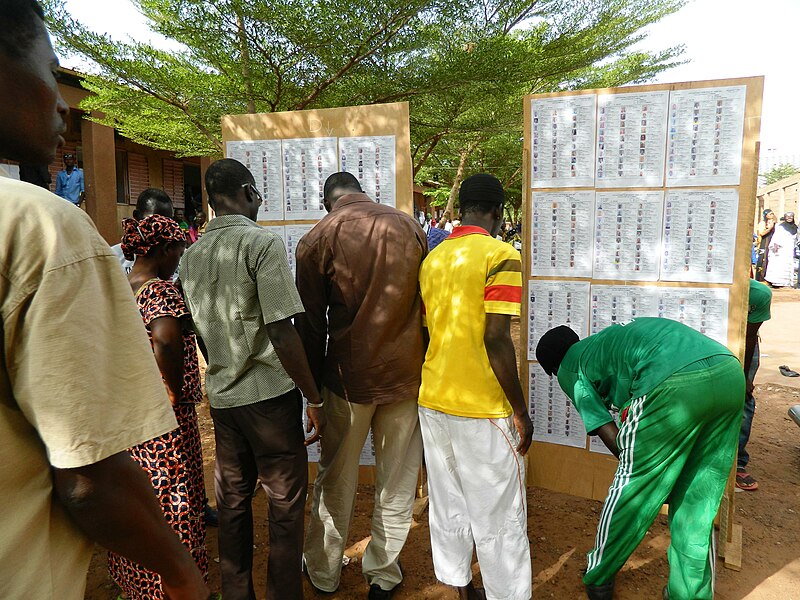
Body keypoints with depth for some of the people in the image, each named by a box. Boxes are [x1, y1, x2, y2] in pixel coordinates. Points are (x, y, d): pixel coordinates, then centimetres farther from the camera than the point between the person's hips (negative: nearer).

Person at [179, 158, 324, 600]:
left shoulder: (192, 255, 7)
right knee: (285, 505, 8)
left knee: (232, 500, 18)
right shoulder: (263, 243, -15)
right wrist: (315, 399, -12)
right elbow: (282, 335, -20)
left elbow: (202, 333, 15)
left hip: (220, 394, 7)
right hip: (269, 394, -7)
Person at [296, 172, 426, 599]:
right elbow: (427, 305, 5)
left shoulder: (317, 239, -4)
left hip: (348, 375, -1)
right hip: (405, 372, 2)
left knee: (336, 481, 15)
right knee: (397, 481, 14)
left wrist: (312, 386, 8)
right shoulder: (409, 227, 3)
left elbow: (311, 324, -2)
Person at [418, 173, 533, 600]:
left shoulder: (432, 258, 7)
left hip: (433, 401, 7)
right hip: (483, 409, -7)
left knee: (447, 507, 19)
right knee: (498, 520, 8)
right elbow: (496, 340, -19)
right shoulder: (501, 255, -13)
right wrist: (520, 411, -10)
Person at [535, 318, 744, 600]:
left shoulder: (569, 368, 17)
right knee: (697, 503, 20)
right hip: (731, 373, 7)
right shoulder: (607, 338, 36)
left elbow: (612, 437, 10)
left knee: (632, 488, 13)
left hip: (675, 384, -7)